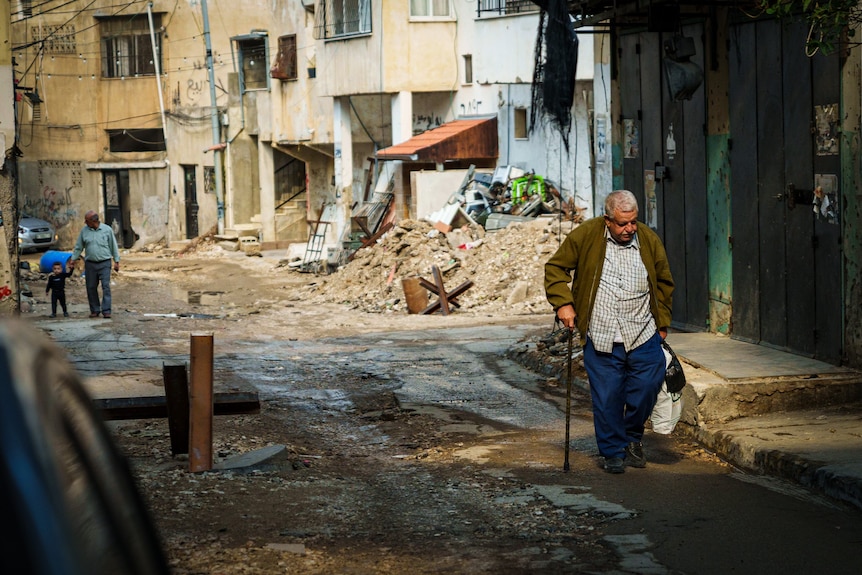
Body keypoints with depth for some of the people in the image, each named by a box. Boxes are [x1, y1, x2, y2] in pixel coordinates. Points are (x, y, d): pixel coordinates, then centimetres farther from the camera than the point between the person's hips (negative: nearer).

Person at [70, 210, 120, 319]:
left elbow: (113, 246, 4)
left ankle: (106, 311, -9)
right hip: (90, 264, 3)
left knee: (106, 287, -9)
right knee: (91, 288, 4)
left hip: (104, 263, -3)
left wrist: (116, 261, 2)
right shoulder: (84, 231, 4)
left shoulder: (107, 230, -1)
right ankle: (95, 310, 14)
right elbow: (78, 247, 12)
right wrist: (73, 260, 11)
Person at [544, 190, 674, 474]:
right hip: (601, 339, -2)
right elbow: (555, 268, 4)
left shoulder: (650, 240, 3)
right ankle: (614, 452, 18)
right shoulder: (584, 236, -5)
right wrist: (563, 303, -7)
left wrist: (662, 322, 13)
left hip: (643, 336, 2)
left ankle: (633, 437, 26)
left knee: (647, 388, -2)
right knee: (607, 398, 1)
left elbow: (664, 283, 16)